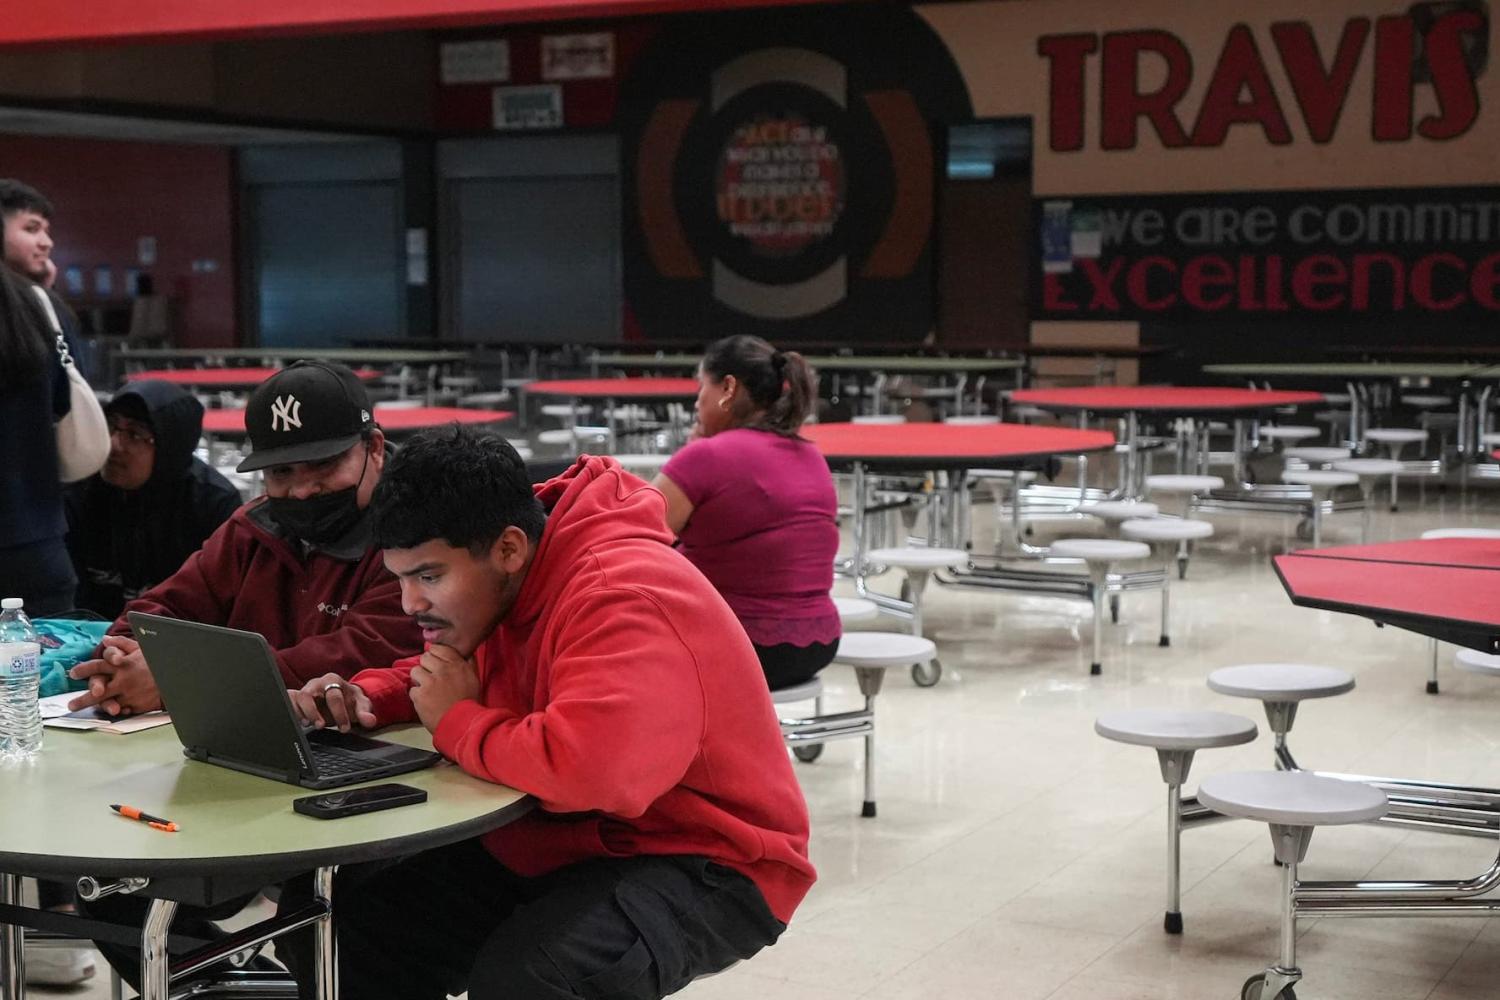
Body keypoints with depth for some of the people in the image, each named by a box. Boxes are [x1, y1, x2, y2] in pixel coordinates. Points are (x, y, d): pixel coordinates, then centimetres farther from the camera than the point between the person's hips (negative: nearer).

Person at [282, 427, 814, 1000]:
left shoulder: (624, 599, -27)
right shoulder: (496, 586, 3)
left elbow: (588, 769, -42)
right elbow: (441, 670, 24)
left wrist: (458, 723, -22)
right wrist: (367, 697, 0)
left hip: (698, 865, -9)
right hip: (548, 844, 9)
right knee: (335, 915, -2)